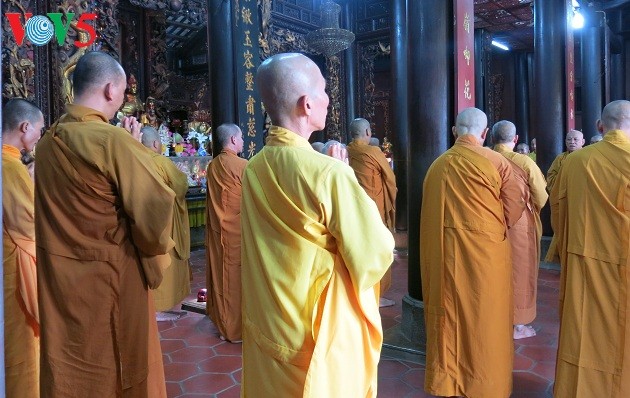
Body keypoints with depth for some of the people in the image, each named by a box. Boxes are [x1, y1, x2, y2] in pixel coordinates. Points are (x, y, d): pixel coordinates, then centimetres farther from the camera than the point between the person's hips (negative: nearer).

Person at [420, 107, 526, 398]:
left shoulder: (436, 165, 0)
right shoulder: (496, 162, -8)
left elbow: (430, 213, 5)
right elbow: (514, 211, -4)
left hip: (442, 254, 3)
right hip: (486, 252, -3)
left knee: (449, 316, 16)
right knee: (484, 319, 10)